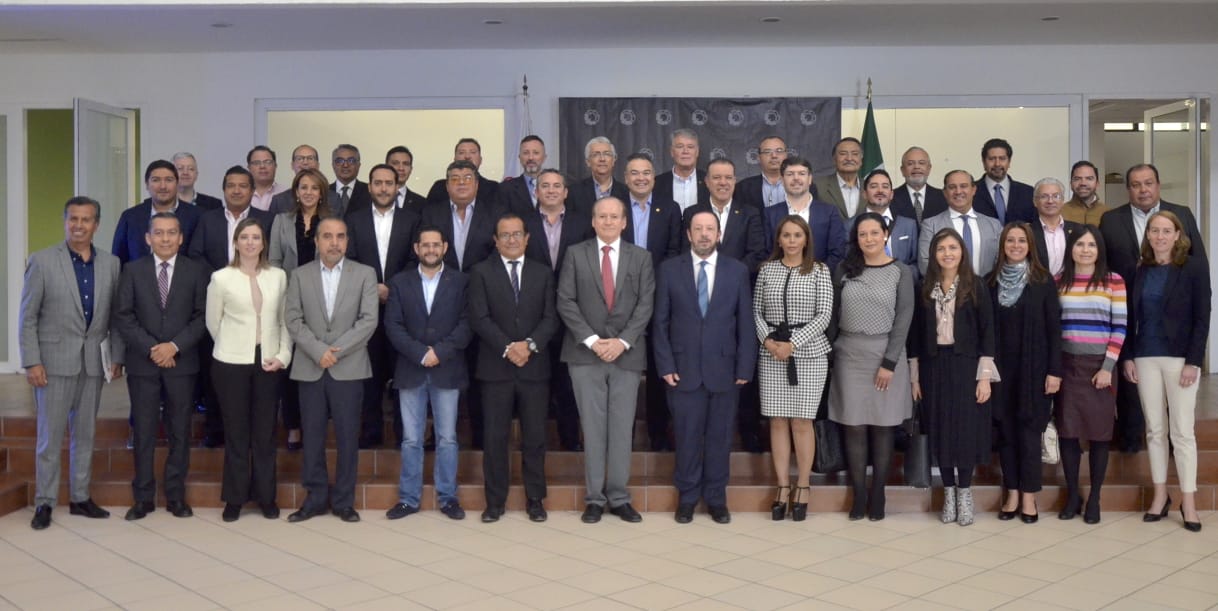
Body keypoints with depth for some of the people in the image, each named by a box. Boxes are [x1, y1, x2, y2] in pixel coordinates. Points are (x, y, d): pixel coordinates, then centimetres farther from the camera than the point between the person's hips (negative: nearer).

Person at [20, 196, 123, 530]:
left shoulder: (111, 264, 5)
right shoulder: (42, 261, -4)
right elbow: (28, 317, -5)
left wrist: (117, 357, 4)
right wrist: (32, 362, -10)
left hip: (93, 362, 3)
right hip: (54, 361, -3)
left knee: (85, 434, 10)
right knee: (50, 436, 2)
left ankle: (80, 497, 20)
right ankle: (44, 502, 12)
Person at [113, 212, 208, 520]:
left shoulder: (196, 271, 4)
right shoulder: (133, 270, 5)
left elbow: (202, 317, -1)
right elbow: (123, 317, -1)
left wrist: (175, 345, -13)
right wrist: (151, 348, -12)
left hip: (182, 362, 0)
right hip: (142, 363, 0)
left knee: (179, 432, 5)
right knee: (143, 433, 4)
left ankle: (176, 495, 14)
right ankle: (144, 497, 13)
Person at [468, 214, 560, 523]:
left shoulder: (543, 274, 12)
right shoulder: (481, 272, 5)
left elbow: (550, 318, 3)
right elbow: (479, 318, -5)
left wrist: (530, 344, -13)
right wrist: (507, 348, -15)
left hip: (534, 367, 2)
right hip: (496, 367, -1)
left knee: (535, 437, 5)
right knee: (494, 437, 2)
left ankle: (535, 499, 15)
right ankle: (495, 501, 12)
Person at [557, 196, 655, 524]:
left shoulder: (641, 257, 9)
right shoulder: (575, 254, 6)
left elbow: (645, 304, 1)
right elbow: (565, 302, -1)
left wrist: (622, 341, -11)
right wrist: (591, 340, -11)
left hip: (627, 353, 1)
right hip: (585, 353, -1)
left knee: (622, 428, 4)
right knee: (592, 427, 3)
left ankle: (619, 497, 12)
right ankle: (595, 497, 11)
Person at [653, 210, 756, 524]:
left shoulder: (737, 271, 5)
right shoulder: (669, 269, 4)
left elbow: (745, 322, 4)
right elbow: (660, 321, 3)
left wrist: (745, 367, -2)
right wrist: (665, 366, -3)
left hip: (724, 370, 1)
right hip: (684, 369, -1)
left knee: (720, 437, 7)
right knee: (687, 436, 4)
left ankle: (716, 498, 21)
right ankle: (687, 498, 19)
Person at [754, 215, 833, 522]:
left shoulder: (819, 271, 1)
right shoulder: (767, 269, 8)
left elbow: (824, 315, -5)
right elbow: (756, 310, 9)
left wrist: (793, 344, -13)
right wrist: (768, 340, -8)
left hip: (808, 352, -2)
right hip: (771, 354, 2)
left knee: (801, 422, 0)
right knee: (777, 421, 4)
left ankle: (803, 487, 12)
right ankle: (783, 487, 12)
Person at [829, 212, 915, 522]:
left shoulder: (901, 272, -2)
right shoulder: (845, 270, 5)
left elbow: (903, 320, -6)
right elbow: (835, 313, 7)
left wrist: (889, 362, -12)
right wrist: (833, 351, -1)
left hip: (887, 355, -2)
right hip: (849, 356, 2)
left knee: (882, 426, 4)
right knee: (854, 426, 2)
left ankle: (877, 494, 13)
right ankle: (858, 494, 9)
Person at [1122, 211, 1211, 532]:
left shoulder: (1194, 267, -2)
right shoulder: (1140, 270, 8)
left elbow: (1202, 318, -6)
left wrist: (1193, 361, -12)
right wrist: (1128, 357, 2)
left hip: (1180, 357, -3)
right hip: (1145, 358, 3)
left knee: (1182, 431, -1)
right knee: (1154, 429, 8)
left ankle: (1189, 500, 7)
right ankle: (1160, 494, 16)